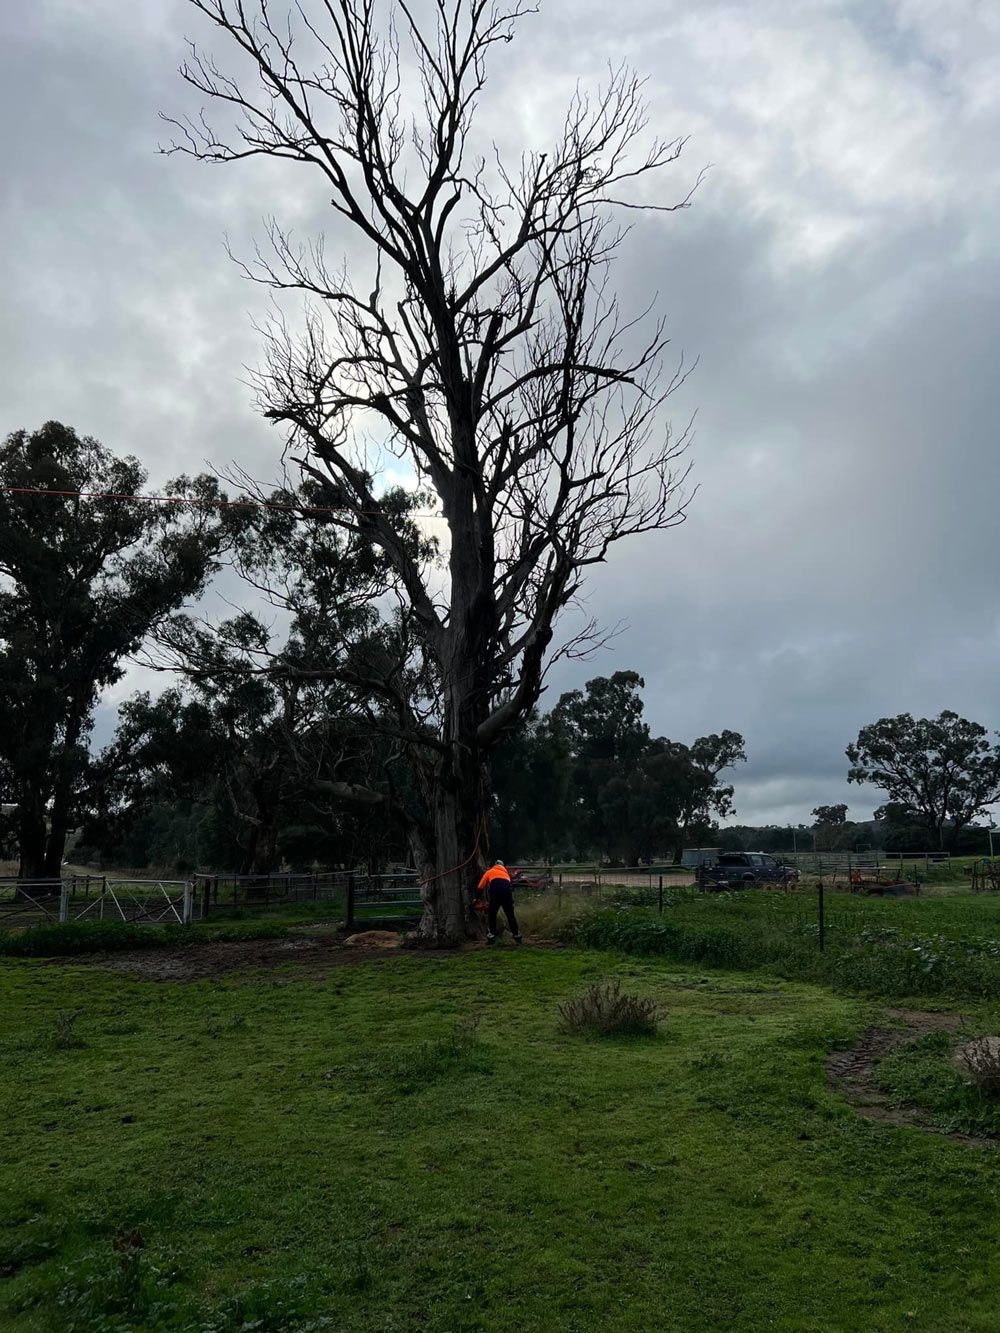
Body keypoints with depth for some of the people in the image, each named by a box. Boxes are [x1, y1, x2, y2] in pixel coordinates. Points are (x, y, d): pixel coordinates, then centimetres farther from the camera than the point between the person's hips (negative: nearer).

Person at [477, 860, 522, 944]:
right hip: (507, 890, 3)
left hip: (495, 891, -3)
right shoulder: (506, 873, 37)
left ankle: (491, 937, 6)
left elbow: (481, 887, 25)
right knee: (510, 916, 12)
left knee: (492, 915, 11)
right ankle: (517, 937, 11)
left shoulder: (489, 872, 28)